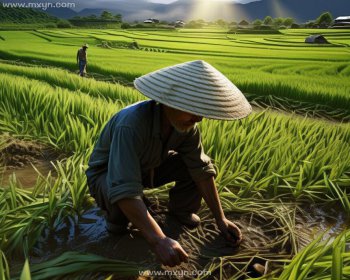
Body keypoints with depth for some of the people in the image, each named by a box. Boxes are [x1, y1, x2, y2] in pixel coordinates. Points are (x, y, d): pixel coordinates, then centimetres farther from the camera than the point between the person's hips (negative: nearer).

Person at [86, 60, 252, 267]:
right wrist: (159, 241, -51)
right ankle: (117, 215, -3)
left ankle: (180, 208, 10)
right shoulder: (131, 125, -40)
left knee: (197, 163, -13)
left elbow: (202, 170, -12)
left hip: (148, 168, 5)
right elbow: (124, 190, -47)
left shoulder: (187, 124, -19)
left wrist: (221, 219, -12)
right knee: (121, 194, -38)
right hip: (108, 175, -4)